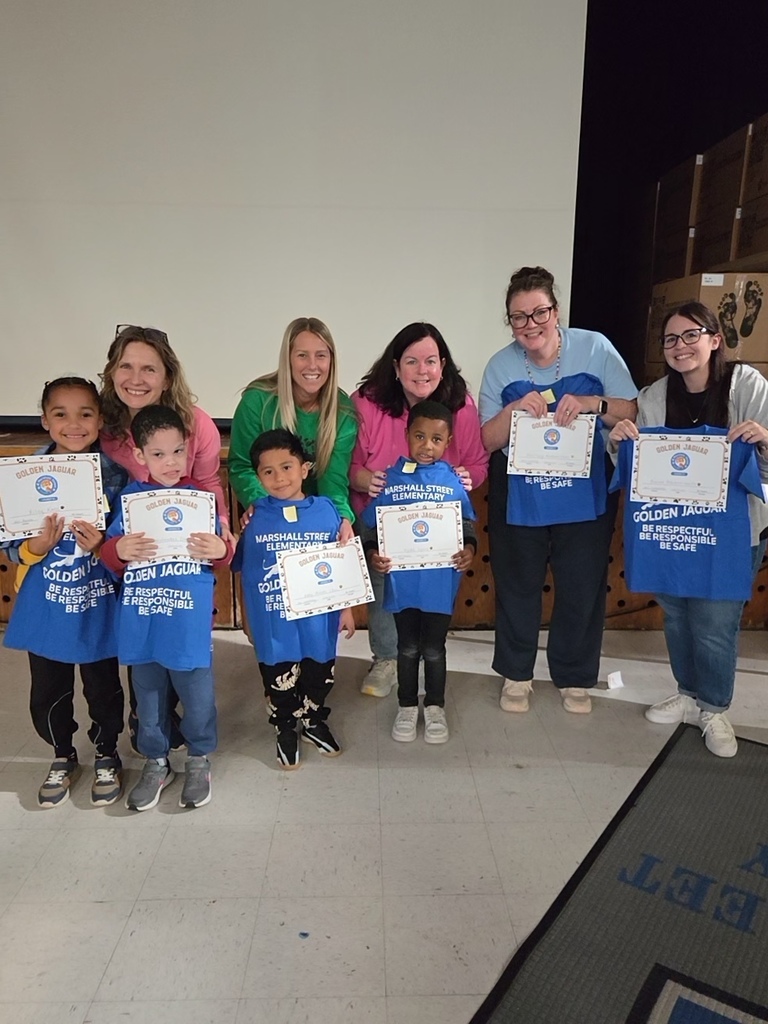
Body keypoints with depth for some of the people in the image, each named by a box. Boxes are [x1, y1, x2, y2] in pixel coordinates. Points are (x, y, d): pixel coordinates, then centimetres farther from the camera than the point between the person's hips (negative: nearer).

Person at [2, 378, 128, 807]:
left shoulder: (115, 475, -10)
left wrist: (101, 546, -23)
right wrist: (38, 545, -23)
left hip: (98, 605, -1)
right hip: (45, 607, 2)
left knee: (103, 688, 14)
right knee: (47, 695, 15)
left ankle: (107, 757, 40)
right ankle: (64, 758, 42)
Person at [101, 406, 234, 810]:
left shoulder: (201, 496, -2)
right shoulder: (131, 497, 1)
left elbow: (221, 554, 0)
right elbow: (108, 553, 1)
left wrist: (221, 550, -23)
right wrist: (119, 550, -21)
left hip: (189, 620, -1)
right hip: (140, 620, 2)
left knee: (196, 692, 11)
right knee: (148, 693, 17)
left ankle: (199, 758, 35)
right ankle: (156, 762, 38)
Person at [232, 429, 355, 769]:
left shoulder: (325, 509, -6)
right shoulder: (255, 517, -7)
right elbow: (235, 563, 0)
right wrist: (229, 538, -15)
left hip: (319, 616, 1)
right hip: (274, 620, -1)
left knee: (319, 672, 19)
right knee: (280, 676, 15)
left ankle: (313, 722, 47)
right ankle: (285, 730, 41)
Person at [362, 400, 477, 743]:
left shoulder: (453, 480, -2)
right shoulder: (391, 477, -1)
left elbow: (466, 524, 0)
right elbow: (375, 524, 1)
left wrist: (469, 549, -19)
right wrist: (373, 553, -15)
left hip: (440, 580, 0)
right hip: (402, 578, 1)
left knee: (434, 648, 14)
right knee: (408, 647, 16)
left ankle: (435, 707, 33)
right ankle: (407, 706, 34)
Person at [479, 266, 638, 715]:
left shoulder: (595, 347, -7)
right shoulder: (501, 366, -3)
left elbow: (631, 411, -4)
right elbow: (487, 441, -2)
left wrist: (592, 403, -22)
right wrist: (515, 409, -20)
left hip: (586, 494, 0)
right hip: (519, 497, 1)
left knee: (582, 587, 11)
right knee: (518, 585, 13)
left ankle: (575, 677, 33)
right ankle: (516, 673, 34)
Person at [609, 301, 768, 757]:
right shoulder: (653, 397, -2)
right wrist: (620, 443, -16)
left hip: (731, 531, -3)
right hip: (670, 528, 3)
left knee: (715, 624, 1)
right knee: (676, 616, 15)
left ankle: (715, 710, 26)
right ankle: (689, 694, 37)